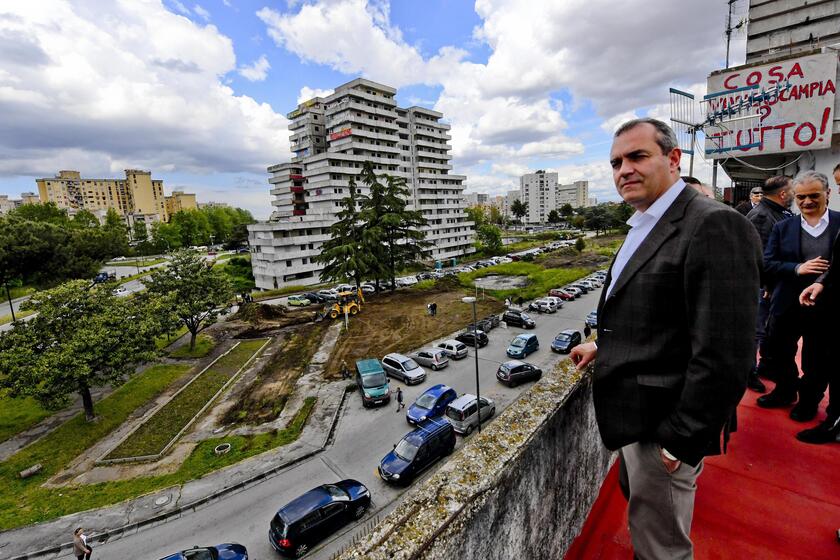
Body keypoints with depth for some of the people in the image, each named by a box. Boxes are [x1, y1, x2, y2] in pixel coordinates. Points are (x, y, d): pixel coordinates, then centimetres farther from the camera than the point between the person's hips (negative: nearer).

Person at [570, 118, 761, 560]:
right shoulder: (643, 226, 9)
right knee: (637, 502, 30)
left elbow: (724, 356, -25)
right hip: (637, 408, 9)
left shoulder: (714, 225, -22)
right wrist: (606, 346, 13)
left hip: (663, 423, -9)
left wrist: (680, 440, -20)